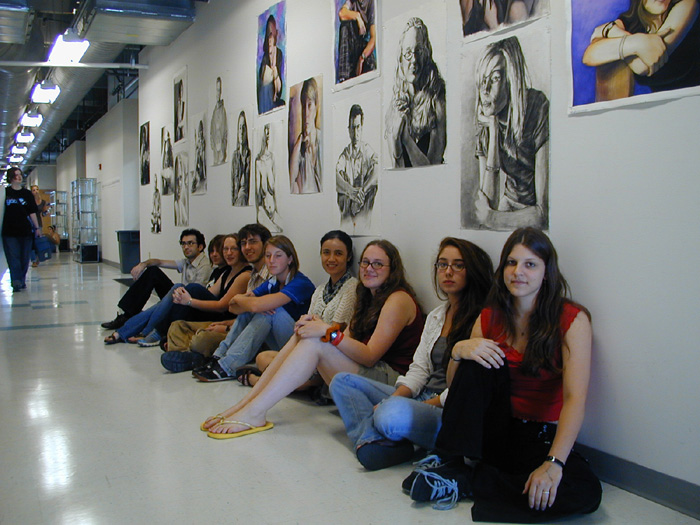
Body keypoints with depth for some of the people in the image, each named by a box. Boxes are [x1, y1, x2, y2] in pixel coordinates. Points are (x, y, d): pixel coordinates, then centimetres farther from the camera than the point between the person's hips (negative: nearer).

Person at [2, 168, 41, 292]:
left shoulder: (27, 194, 9)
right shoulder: (5, 192, 4)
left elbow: (32, 212, 9)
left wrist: (37, 227, 4)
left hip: (26, 230, 2)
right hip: (9, 231, -2)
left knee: (25, 258, 7)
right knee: (13, 257, -5)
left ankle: (21, 281, 19)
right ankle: (16, 283, -7)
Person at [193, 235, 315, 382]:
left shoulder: (301, 283, -18)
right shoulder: (271, 283, 8)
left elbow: (258, 305, -30)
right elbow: (233, 307, 0)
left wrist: (238, 298, -9)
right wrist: (246, 302, -23)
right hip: (277, 345, 8)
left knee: (271, 309, -25)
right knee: (247, 310, -3)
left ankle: (228, 367, -26)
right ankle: (219, 358, -11)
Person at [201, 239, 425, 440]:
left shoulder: (398, 300, -9)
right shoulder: (368, 299, 19)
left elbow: (370, 356, -17)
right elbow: (346, 344, 9)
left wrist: (329, 331, -24)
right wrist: (317, 326, -9)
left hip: (390, 379, -8)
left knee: (314, 343, -23)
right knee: (304, 335, -7)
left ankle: (254, 412, -26)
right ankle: (244, 405, -15)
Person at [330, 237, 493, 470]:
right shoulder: (435, 316, 18)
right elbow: (419, 369, 12)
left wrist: (426, 405, -18)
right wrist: (392, 399, -5)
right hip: (421, 400, 9)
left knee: (395, 413, -39)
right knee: (343, 381, 1)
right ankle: (376, 441, -22)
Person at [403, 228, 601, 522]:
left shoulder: (572, 320, -9)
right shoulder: (490, 318, 2)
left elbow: (575, 398, -21)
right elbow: (454, 385, 1)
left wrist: (553, 463, -34)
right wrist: (459, 351, -21)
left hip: (542, 439, -2)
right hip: (494, 430, 2)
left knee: (586, 492, -32)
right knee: (479, 361, -23)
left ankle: (463, 482, -21)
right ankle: (449, 464, -18)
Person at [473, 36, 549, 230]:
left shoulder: (540, 111, -16)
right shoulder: (484, 127, 0)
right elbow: (489, 202, -11)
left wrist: (492, 218, -12)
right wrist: (493, 131, -13)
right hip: (511, 205, 4)